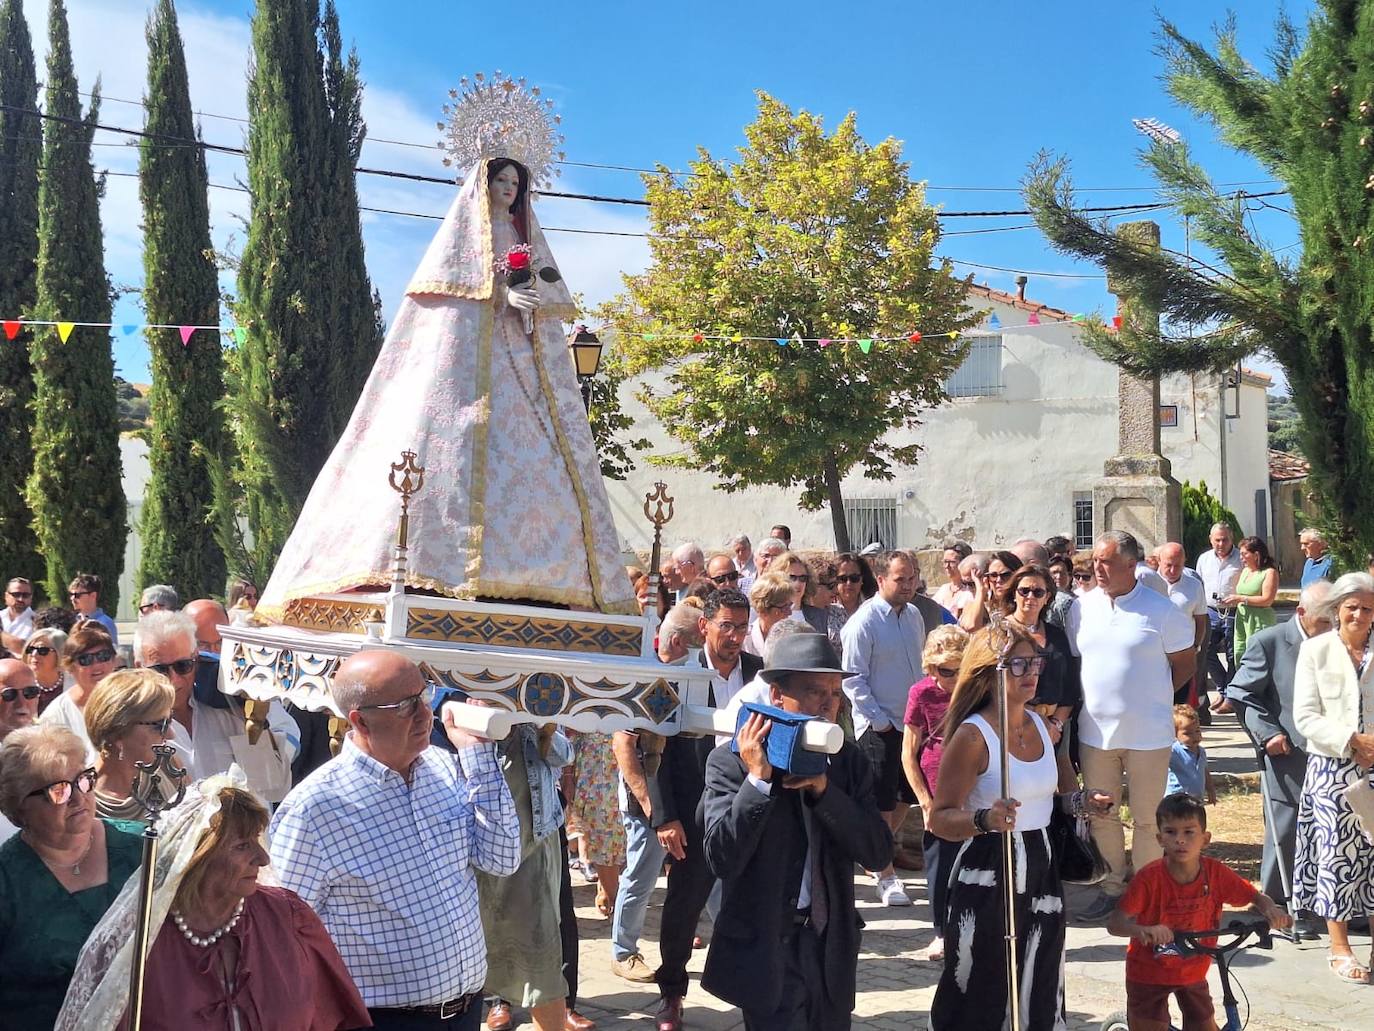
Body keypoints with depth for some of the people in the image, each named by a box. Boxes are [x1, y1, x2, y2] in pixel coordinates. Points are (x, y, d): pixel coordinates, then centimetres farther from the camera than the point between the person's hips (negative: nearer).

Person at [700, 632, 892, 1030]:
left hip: (832, 946, 5)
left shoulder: (847, 761, 4)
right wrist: (758, 779, -25)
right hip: (766, 949, -4)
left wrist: (823, 788, -17)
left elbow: (878, 852, -5)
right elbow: (722, 859, -18)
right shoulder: (732, 761, -10)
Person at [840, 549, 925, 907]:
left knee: (905, 796, 16)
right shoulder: (864, 621, -15)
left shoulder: (913, 615, 8)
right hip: (879, 726, -7)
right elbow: (853, 678, -15)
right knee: (882, 804, 2)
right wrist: (880, 720, -16)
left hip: (912, 722, 7)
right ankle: (885, 874, 14)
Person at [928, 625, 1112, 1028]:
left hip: (1040, 871, 7)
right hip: (986, 878, -7)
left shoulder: (1041, 725, 7)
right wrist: (984, 819, -36)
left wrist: (1081, 801, 3)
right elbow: (940, 818, -19)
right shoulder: (972, 735, -15)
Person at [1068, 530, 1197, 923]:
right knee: (1100, 816, 12)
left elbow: (1186, 663, 1)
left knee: (1148, 818, 6)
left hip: (1148, 733, -4)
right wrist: (1089, 698, 3)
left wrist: (1153, 695, -2)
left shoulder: (1160, 610, -7)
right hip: (1094, 731, 4)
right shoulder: (1081, 608, 4)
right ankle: (1111, 888, 26)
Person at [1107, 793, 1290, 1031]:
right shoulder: (1149, 877, -25)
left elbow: (1257, 898, -2)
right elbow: (1114, 923, -30)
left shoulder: (1216, 873, -14)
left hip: (1193, 973, 4)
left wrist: (1271, 910, -26)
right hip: (1149, 973, -3)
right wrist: (1142, 930, -51)